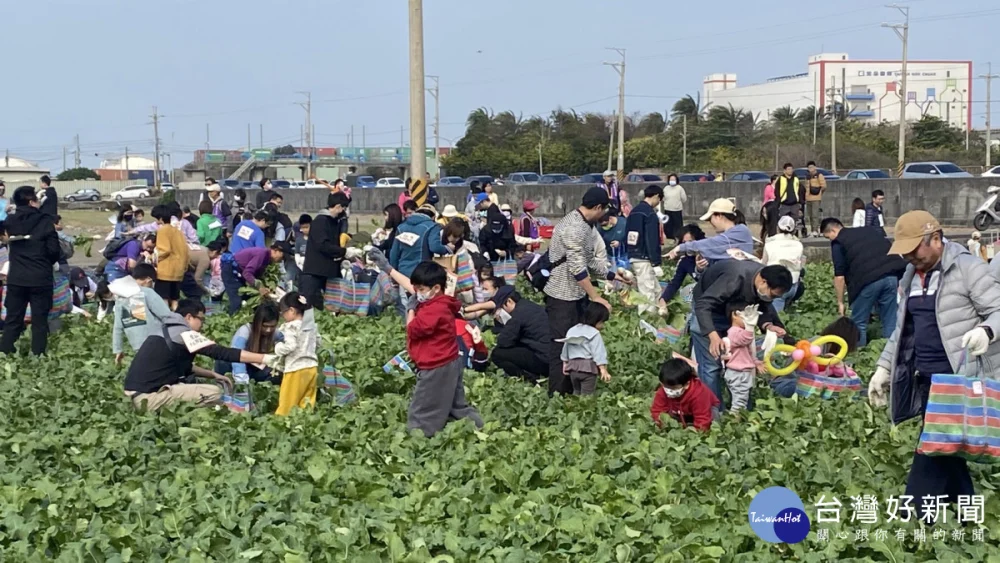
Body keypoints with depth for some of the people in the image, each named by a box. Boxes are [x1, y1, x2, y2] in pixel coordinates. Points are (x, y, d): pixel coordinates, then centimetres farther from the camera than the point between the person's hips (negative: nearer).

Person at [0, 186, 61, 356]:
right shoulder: (45, 221, -10)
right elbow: (54, 251, -9)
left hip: (16, 278, 3)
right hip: (41, 278, -3)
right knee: (39, 321, 3)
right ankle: (37, 357, 3)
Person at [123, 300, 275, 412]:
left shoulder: (168, 332, 18)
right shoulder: (183, 334, -10)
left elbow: (185, 366, 28)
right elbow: (221, 353, -14)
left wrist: (213, 375, 17)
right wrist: (265, 359, -14)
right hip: (149, 396, -10)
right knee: (214, 392, -12)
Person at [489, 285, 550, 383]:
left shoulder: (518, 313, -11)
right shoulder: (533, 307, 16)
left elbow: (504, 342, -7)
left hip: (543, 361, -9)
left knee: (497, 354, -1)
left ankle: (533, 378, -6)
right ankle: (537, 375, 10)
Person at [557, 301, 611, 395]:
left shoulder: (572, 331, 13)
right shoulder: (594, 334, -9)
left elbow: (565, 349, 20)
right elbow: (599, 353, -16)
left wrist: (565, 363, 29)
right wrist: (603, 370, -19)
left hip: (573, 367, 6)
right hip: (588, 367, -6)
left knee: (576, 392, 19)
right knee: (586, 395, -4)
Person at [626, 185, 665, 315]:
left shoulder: (634, 211, 13)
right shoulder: (650, 213, -14)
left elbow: (627, 236, 18)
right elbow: (652, 241, -18)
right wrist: (656, 263, -17)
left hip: (633, 257, 9)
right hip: (645, 259, -9)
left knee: (656, 291, 18)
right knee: (647, 296, -3)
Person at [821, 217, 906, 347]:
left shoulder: (838, 242, 11)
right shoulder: (871, 230, 28)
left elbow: (840, 276, 5)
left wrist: (840, 302, 10)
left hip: (869, 279, -5)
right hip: (894, 274, 5)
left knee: (859, 324, 11)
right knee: (891, 322, 12)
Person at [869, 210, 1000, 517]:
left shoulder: (967, 268, -9)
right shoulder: (911, 275, 14)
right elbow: (903, 328, 23)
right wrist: (884, 367, 19)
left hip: (959, 378, -8)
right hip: (926, 378, 8)